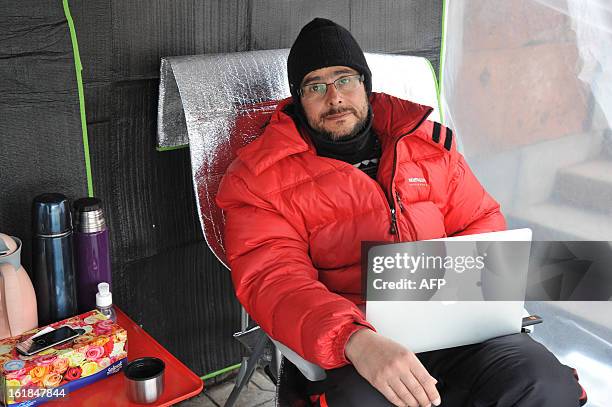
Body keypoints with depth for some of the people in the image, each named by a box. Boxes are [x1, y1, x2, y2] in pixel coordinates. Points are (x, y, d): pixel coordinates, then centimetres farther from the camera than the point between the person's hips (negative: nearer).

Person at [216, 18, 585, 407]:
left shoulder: (428, 141, 15)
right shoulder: (261, 178, 2)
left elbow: (484, 221, 21)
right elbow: (274, 283, -11)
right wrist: (356, 340, -30)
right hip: (346, 344, -3)